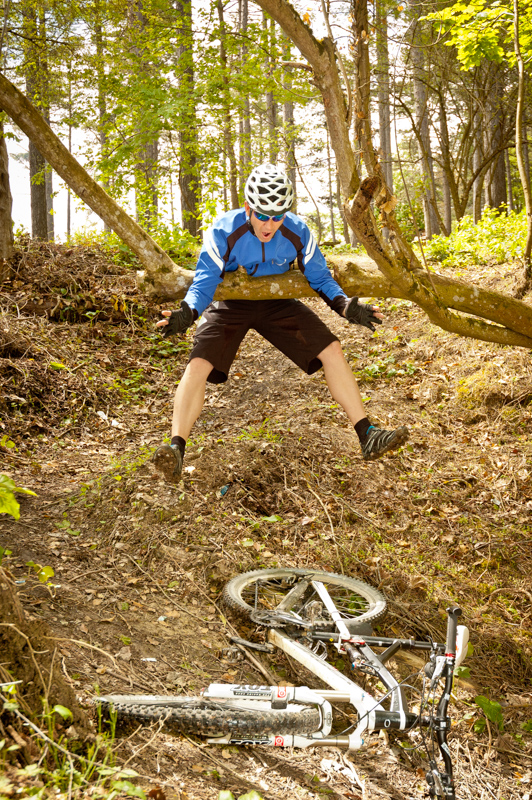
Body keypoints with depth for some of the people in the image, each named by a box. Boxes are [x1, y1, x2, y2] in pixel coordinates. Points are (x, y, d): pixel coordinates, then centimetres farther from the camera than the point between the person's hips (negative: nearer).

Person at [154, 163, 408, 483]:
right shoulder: (224, 232, -25)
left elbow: (320, 277, -8)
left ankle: (367, 436, -6)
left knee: (332, 349, -12)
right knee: (198, 365, -26)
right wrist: (186, 313, -46)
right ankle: (177, 449, -26)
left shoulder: (298, 232, -18)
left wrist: (345, 305, -28)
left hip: (277, 303, 2)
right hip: (230, 303, -2)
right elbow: (205, 281, -24)